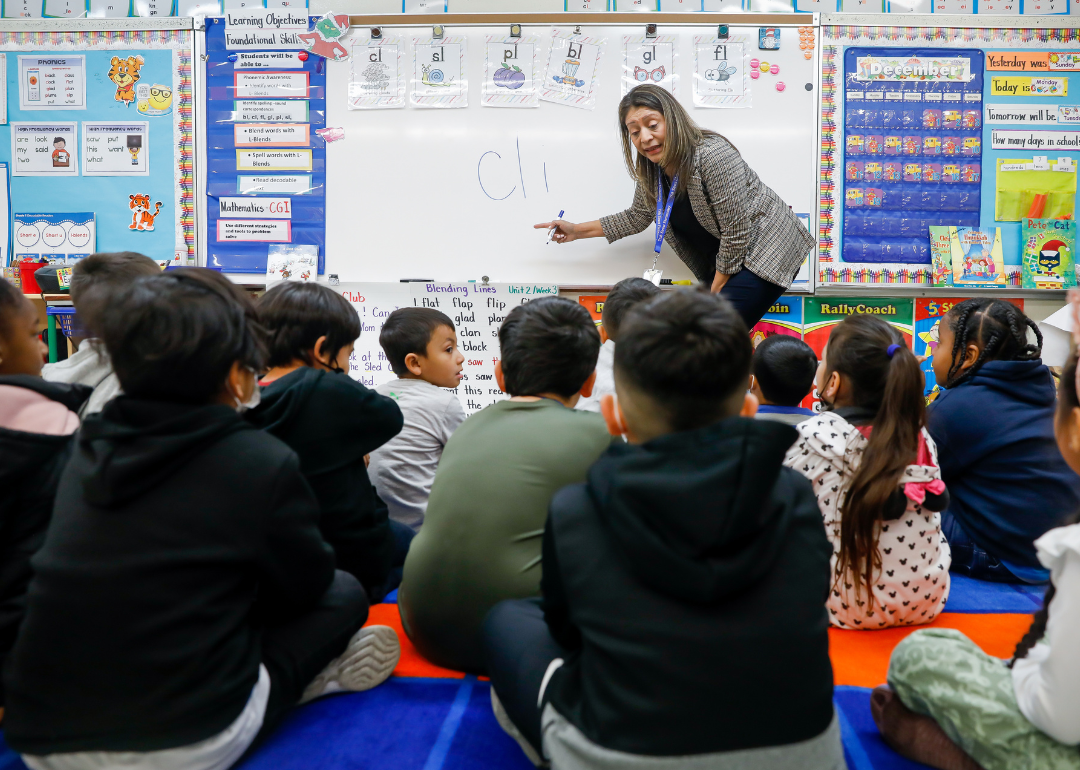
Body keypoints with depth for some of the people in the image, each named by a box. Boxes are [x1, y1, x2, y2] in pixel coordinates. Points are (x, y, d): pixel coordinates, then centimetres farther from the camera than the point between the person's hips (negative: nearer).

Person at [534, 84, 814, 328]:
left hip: (766, 250, -7)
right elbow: (637, 217, 17)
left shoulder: (712, 155, -25)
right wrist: (577, 230, 12)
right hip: (722, 263, 8)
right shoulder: (651, 171, 0)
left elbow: (736, 232, -23)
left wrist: (715, 291, -13)